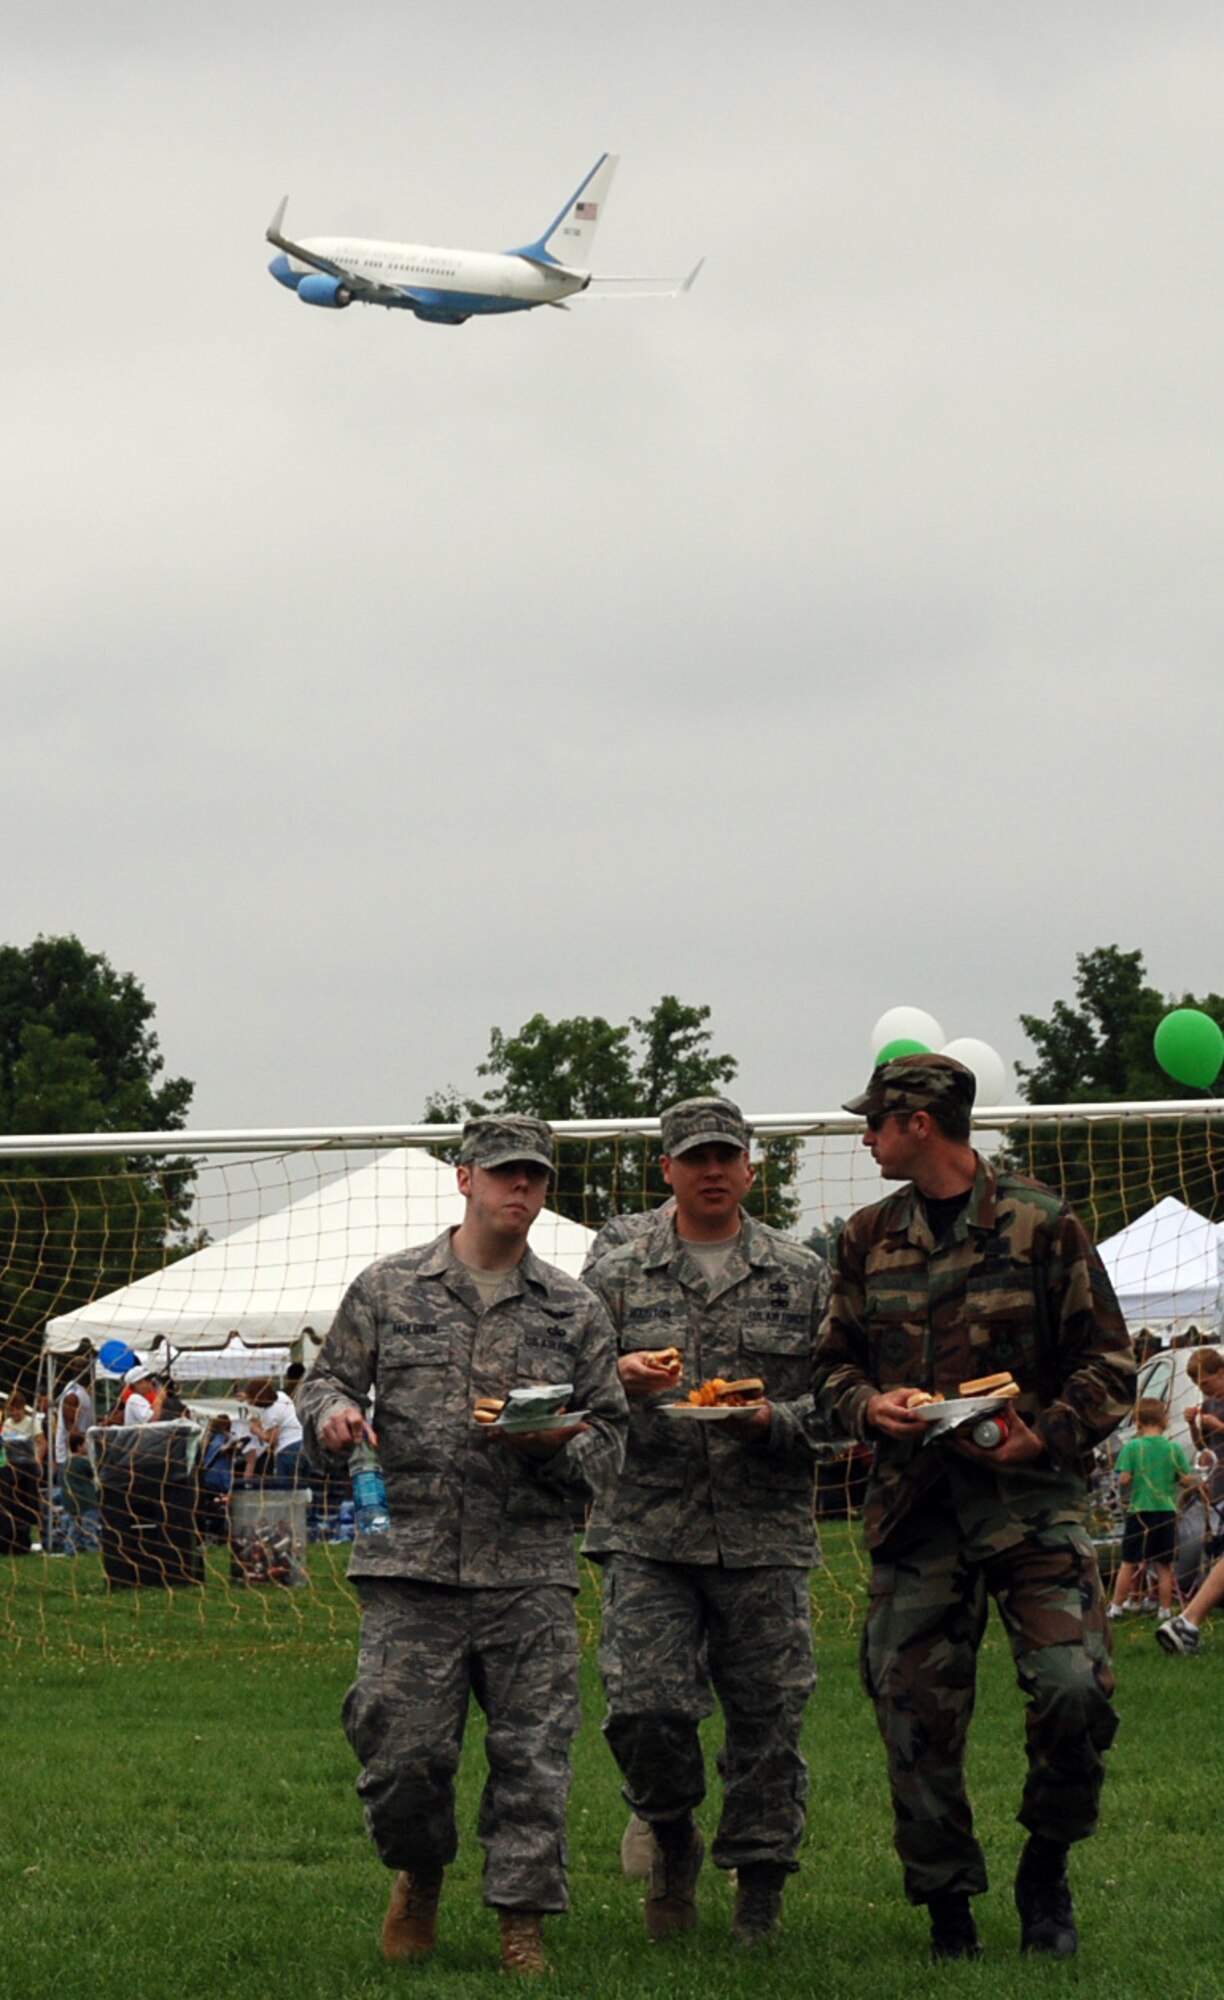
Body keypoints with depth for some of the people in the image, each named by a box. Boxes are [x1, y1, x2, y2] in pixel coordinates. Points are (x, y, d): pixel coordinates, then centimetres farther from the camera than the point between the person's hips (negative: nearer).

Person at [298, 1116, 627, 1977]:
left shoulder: (574, 1310, 11)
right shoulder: (388, 1289, 9)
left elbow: (610, 1436, 12)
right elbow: (328, 1379, 13)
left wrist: (556, 1443, -9)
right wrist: (333, 1412, -11)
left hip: (530, 1573, 1)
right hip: (411, 1565, -1)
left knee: (533, 1754, -2)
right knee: (400, 1747, -4)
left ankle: (524, 1921, 8)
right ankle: (419, 1874, 24)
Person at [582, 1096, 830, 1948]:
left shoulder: (801, 1275, 8)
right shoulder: (618, 1278, 8)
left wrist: (773, 1422, -12)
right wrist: (617, 1380, -13)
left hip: (765, 1534, 0)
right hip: (649, 1532, 0)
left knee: (767, 1717, 1)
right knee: (644, 1708, -11)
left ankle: (760, 1889, 15)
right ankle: (674, 1841, 17)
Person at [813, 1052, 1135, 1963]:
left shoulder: (1042, 1224, 0)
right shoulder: (869, 1238, 13)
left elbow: (1109, 1364, 2)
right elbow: (836, 1361, 20)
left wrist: (1046, 1436, -14)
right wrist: (868, 1405, -3)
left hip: (1028, 1493, -4)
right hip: (912, 1504, 4)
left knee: (1075, 1688, -18)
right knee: (916, 1715, 0)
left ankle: (1047, 1871, 5)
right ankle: (949, 1912, 13)